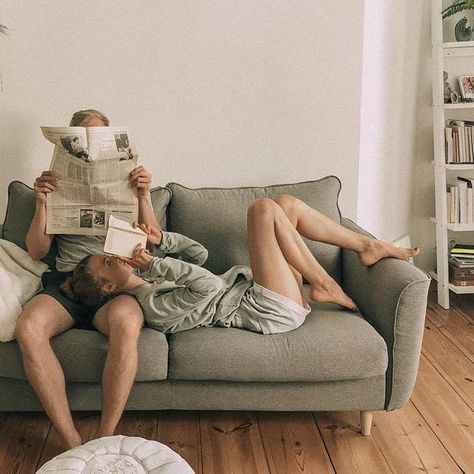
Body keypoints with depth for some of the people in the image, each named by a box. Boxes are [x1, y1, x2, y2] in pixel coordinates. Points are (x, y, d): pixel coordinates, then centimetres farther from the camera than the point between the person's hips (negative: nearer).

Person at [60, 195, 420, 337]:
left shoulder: (153, 284, 13)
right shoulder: (154, 307, -19)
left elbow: (199, 254, 16)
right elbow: (209, 285, -31)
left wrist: (160, 239, 0)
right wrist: (155, 262, -28)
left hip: (251, 290, 9)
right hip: (273, 311, -9)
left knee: (286, 203, 7)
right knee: (263, 209, -18)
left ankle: (368, 247, 11)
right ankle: (323, 285, -5)